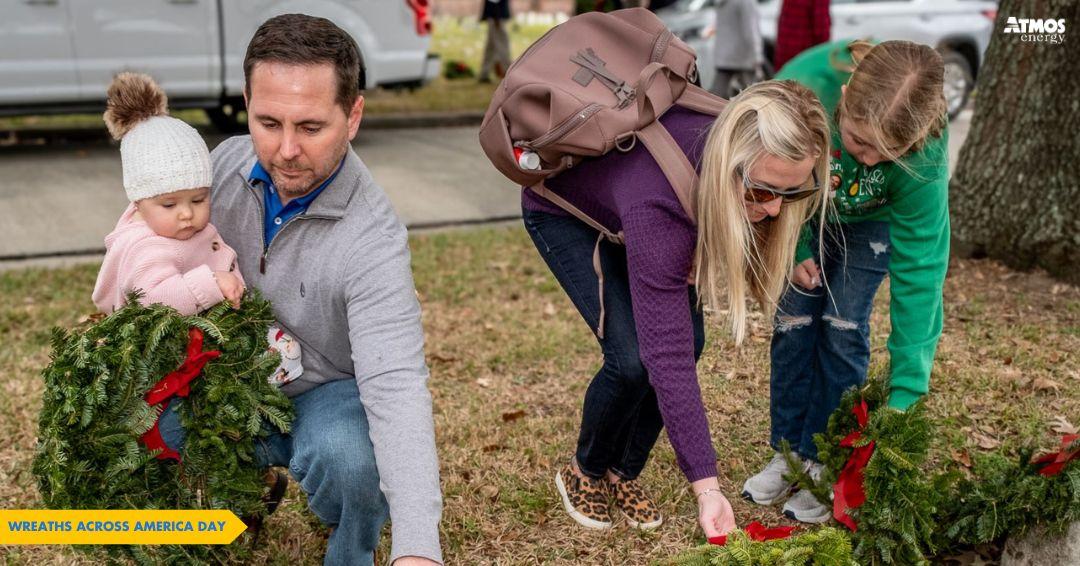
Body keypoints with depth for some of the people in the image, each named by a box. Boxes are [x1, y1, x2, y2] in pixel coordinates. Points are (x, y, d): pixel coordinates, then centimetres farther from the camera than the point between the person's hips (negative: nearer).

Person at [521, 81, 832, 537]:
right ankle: (584, 472, 11)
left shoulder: (732, 144, -27)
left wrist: (703, 255, -19)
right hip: (562, 209, -6)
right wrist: (706, 486, -44)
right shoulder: (657, 207, -46)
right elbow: (666, 356, -44)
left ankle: (624, 474, 14)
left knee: (688, 339, -9)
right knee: (632, 357, -19)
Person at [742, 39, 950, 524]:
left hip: (871, 221, -1)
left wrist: (904, 393, -37)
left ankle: (825, 465, 7)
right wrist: (794, 248, -22)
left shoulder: (926, 156, -40)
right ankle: (788, 453, 12)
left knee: (842, 329, -8)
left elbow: (919, 267, -35)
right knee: (795, 321, -3)